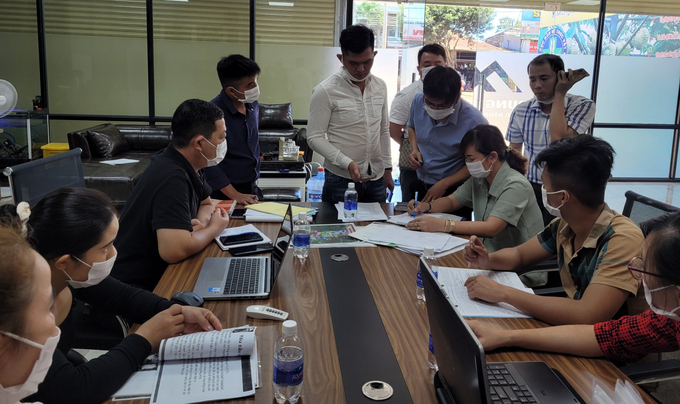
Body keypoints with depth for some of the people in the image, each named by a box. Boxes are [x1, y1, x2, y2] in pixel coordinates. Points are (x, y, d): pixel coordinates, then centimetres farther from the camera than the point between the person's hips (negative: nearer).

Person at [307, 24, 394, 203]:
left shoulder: (380, 87, 6)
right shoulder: (325, 91, -11)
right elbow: (315, 138, -11)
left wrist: (387, 168, 14)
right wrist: (347, 163, -21)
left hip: (376, 180, 5)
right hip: (341, 181, -4)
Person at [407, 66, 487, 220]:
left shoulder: (474, 122, -24)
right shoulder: (418, 101, -8)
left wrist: (444, 184, -18)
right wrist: (414, 149, -4)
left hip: (454, 193, -5)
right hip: (420, 187, 5)